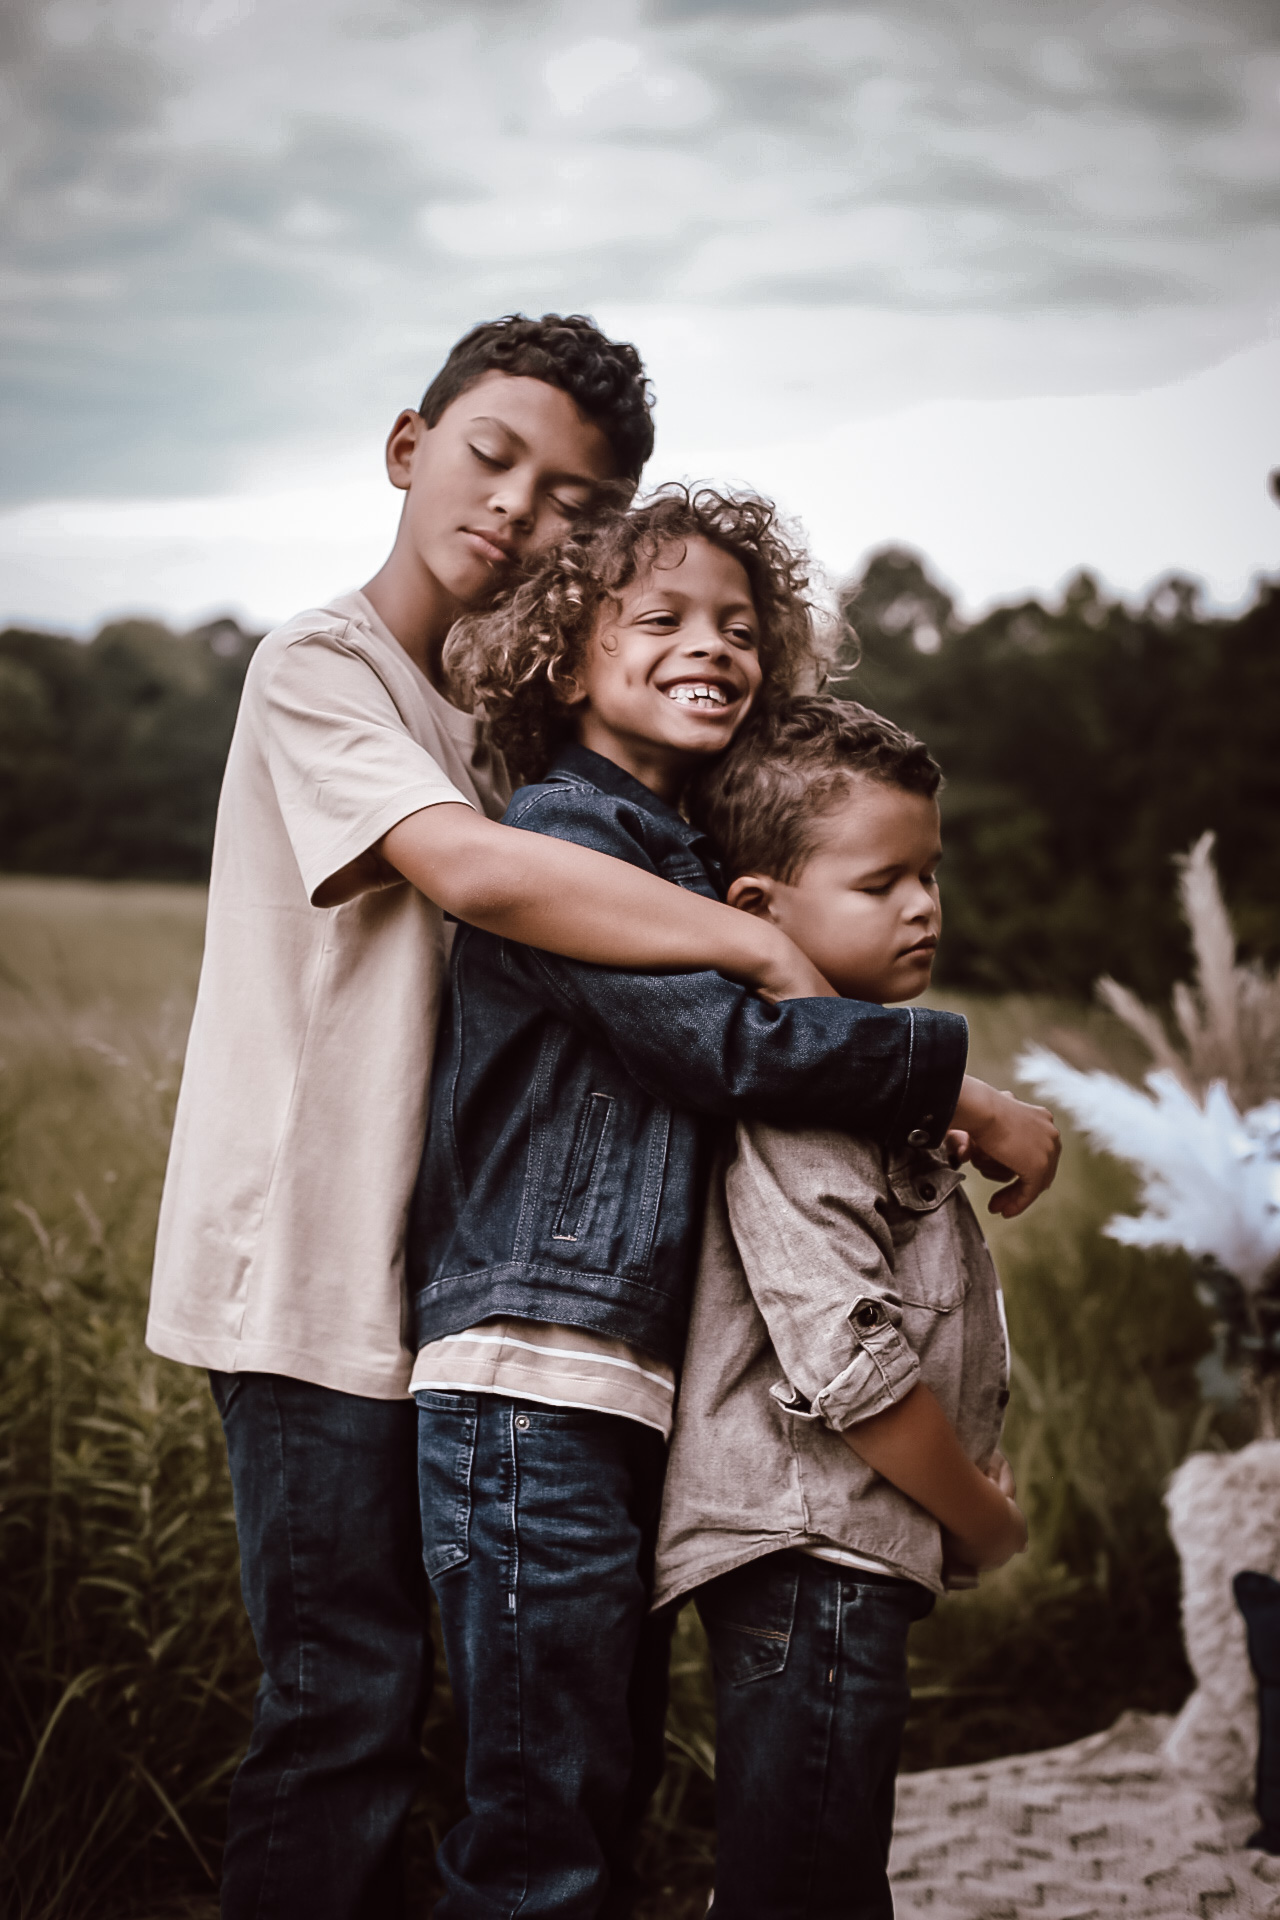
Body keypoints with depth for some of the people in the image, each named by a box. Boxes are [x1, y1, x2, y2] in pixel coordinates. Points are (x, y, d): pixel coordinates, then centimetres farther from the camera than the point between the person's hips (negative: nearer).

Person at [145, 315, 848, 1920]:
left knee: (374, 1685, 13)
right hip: (312, 1274, -8)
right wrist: (762, 947, -26)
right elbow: (470, 869, -28)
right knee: (345, 1699, -5)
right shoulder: (318, 668, -10)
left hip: (416, 1272, 8)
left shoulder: (486, 717, 16)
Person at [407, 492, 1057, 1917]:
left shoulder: (683, 855, 21)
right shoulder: (562, 829, -7)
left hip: (628, 1382, 9)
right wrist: (962, 1091, -8)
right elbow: (721, 1041, -17)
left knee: (610, 1783, 14)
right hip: (533, 1375, -9)